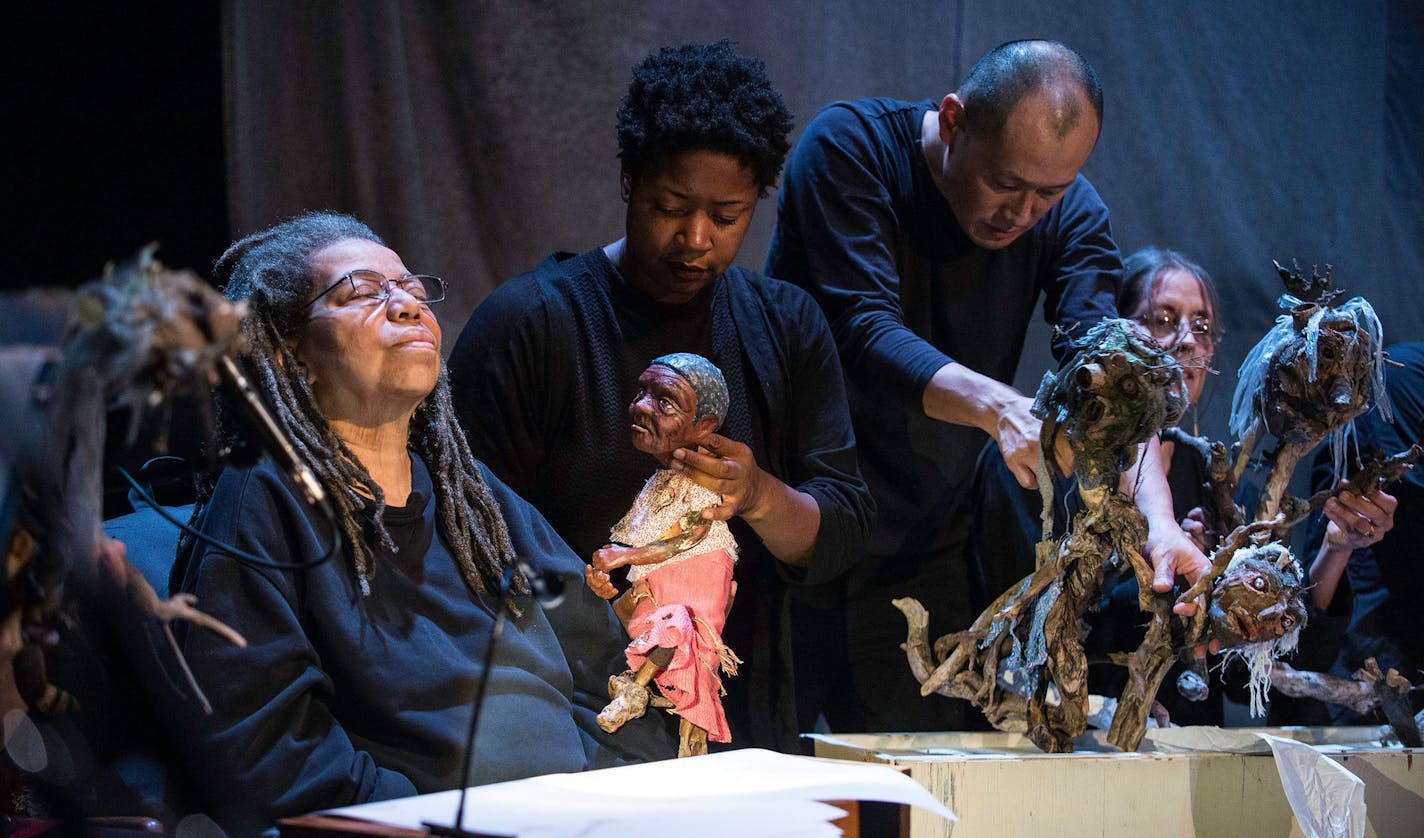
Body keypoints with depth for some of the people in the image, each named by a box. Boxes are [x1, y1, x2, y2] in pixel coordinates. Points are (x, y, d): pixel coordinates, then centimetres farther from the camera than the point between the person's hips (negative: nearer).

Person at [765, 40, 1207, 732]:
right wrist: (998, 407, -44)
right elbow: (863, 334, -27)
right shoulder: (848, 146, -16)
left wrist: (1158, 518, -35)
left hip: (923, 554, 4)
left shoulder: (1069, 212, -4)